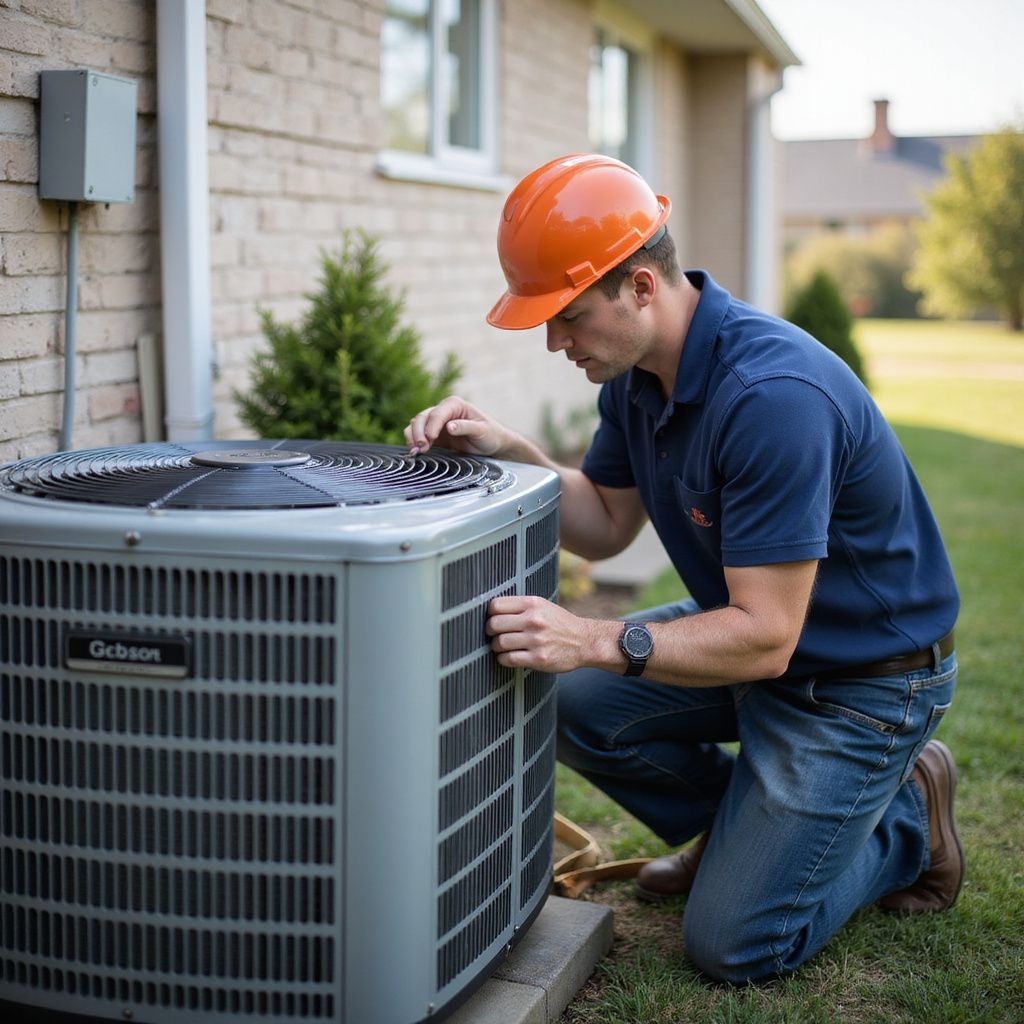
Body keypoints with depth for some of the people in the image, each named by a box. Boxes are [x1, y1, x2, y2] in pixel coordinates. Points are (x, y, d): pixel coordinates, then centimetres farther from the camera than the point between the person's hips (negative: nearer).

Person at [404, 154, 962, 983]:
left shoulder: (772, 395, -35)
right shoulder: (636, 368, -6)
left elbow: (763, 638, -32)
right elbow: (607, 524, 5)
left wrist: (597, 641, -41)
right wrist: (507, 452, -11)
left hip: (863, 679, -8)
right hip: (756, 628, 8)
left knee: (733, 944, -7)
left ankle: (906, 815, 16)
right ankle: (743, 822, 17)